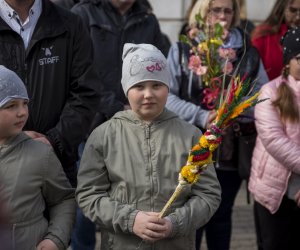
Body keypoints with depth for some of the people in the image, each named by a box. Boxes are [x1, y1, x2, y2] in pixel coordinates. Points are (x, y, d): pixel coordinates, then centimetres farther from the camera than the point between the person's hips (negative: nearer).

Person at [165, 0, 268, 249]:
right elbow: (166, 95, -6)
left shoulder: (249, 53, 6)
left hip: (232, 152, 2)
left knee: (221, 217, 15)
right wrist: (201, 116, -19)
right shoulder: (182, 50, 0)